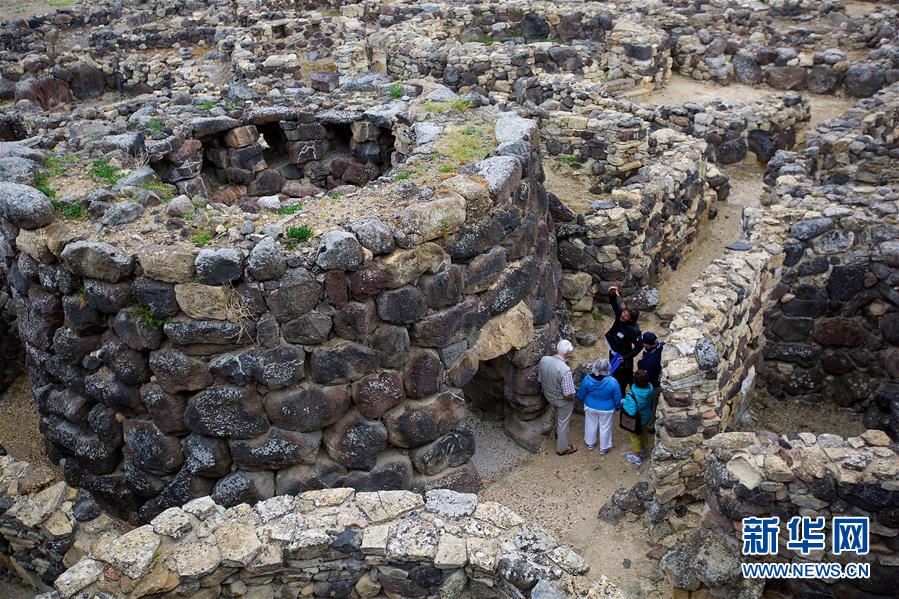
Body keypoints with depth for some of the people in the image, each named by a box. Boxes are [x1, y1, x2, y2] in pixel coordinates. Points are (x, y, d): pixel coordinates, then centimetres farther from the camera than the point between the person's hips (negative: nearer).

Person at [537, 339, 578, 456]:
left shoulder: (543, 360, -20)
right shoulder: (565, 370, -39)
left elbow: (540, 379, -3)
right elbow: (568, 395, -30)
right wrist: (574, 397, -7)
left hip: (549, 396, 6)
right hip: (563, 401, -6)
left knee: (559, 416, 35)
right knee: (563, 423, 19)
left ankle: (558, 435, 60)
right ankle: (562, 448, 40)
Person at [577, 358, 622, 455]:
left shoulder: (587, 379, -25)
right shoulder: (612, 382, -30)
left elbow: (581, 396, -8)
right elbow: (617, 399, -15)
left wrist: (580, 398, 16)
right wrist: (618, 407, 7)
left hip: (590, 407, 2)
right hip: (606, 409, -2)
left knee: (591, 425, 25)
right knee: (605, 428, 21)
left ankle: (590, 444, 47)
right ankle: (603, 449, 40)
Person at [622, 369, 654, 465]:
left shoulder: (633, 394, -41)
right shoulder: (650, 387, -21)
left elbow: (632, 411, -40)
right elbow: (651, 401, -1)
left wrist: (623, 402, -25)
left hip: (637, 420, -6)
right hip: (647, 416, 6)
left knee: (635, 436, 20)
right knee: (643, 432, 31)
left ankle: (636, 456, 43)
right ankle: (643, 450, 56)